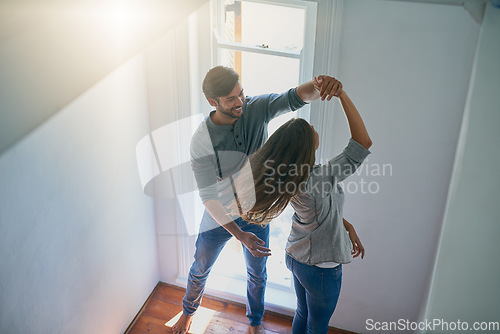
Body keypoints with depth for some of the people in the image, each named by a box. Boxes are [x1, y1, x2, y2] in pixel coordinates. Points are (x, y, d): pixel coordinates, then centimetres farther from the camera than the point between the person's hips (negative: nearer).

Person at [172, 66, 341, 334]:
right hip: (218, 217, -2)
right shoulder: (202, 141, -28)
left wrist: (319, 86, -56)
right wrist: (240, 234, -35)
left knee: (257, 274, 22)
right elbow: (208, 197, -28)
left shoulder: (256, 109, -20)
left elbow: (295, 98, -31)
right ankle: (188, 312, 54)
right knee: (199, 271, 22)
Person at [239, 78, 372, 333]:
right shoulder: (317, 180, -36)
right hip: (321, 268, -7)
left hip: (296, 257, 7)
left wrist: (347, 226, 4)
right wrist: (342, 95, -34)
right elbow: (363, 143, -34)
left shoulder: (289, 176, -10)